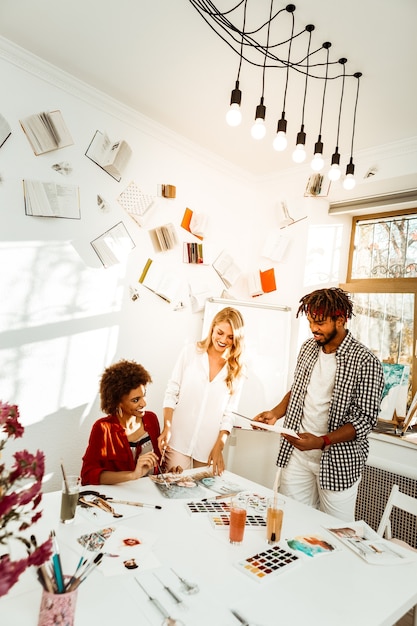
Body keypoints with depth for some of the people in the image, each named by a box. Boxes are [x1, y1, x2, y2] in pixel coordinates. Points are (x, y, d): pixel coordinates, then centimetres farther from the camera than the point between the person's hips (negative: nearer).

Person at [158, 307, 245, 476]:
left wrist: (219, 446, -4)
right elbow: (172, 392, 0)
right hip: (178, 440, -1)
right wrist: (167, 428, -9)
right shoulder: (191, 351, -1)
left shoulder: (237, 369, 4)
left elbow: (229, 412, 3)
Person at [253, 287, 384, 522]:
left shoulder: (365, 362, -16)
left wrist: (322, 441, -25)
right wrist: (276, 413, -1)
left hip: (338, 462, -5)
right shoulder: (308, 347, 4)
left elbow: (366, 419, -15)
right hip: (296, 454, 5)